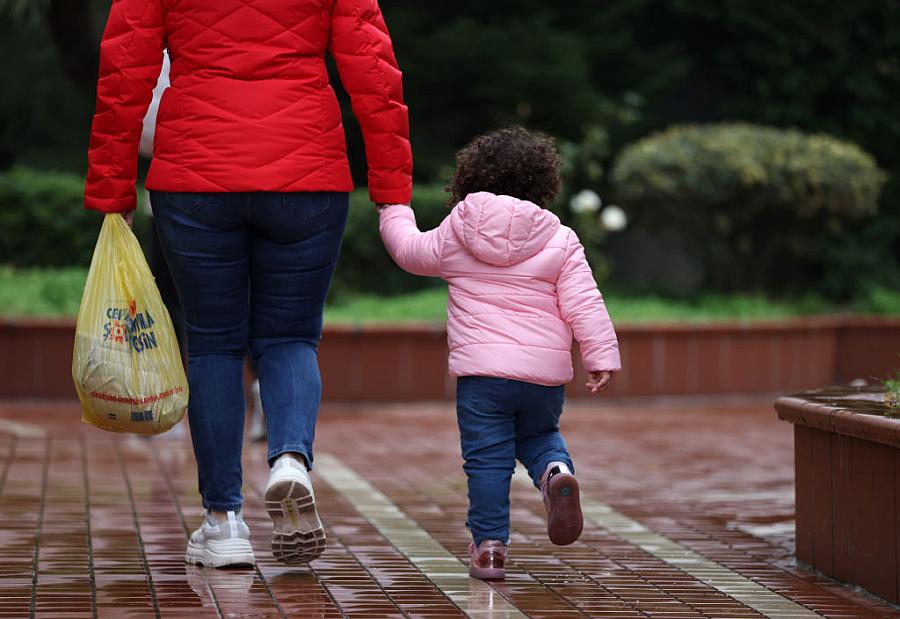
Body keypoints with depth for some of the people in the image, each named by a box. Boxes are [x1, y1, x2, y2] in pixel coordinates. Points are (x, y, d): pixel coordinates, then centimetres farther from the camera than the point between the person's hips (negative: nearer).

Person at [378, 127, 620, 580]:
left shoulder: (455, 235, 5)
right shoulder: (560, 241, 3)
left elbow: (410, 250, 22)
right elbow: (584, 305, -2)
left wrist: (394, 214, 40)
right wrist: (602, 357, 1)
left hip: (480, 370, -1)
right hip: (545, 372, 1)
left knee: (487, 459, 4)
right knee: (540, 436, 23)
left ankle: (489, 546, 3)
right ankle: (556, 471, -9)